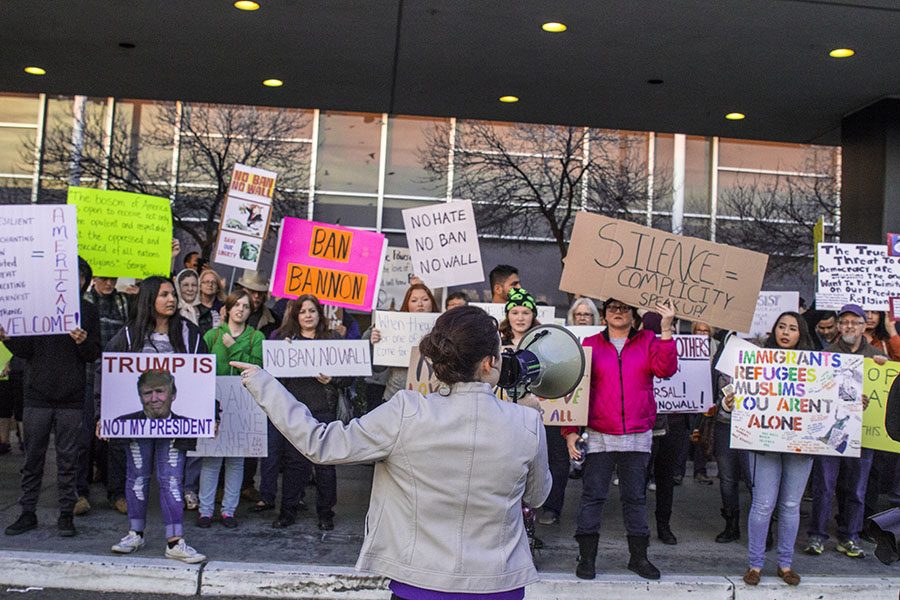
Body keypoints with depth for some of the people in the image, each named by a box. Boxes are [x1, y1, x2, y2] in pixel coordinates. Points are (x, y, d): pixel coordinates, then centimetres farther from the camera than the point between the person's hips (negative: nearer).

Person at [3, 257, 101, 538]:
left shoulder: (88, 312, 6)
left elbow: (94, 355, 3)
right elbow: (25, 351, 5)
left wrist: (83, 342, -17)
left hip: (71, 399, 0)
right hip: (37, 396, 1)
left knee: (68, 458, 5)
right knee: (33, 457, 8)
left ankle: (66, 514, 14)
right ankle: (27, 513, 20)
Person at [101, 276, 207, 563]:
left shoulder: (188, 333, 3)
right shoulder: (130, 334, 3)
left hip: (174, 417, -1)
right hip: (137, 416, 1)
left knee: (171, 477, -1)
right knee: (137, 475, 10)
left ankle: (175, 542, 3)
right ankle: (135, 534, 25)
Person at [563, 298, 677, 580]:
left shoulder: (648, 341, 7)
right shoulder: (590, 344, 4)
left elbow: (666, 369, -11)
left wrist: (666, 330, -18)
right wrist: (571, 430, -5)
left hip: (637, 436, 1)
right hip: (598, 437, -1)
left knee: (636, 497, 11)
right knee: (592, 496, 2)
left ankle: (638, 557, 22)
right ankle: (586, 558, 11)